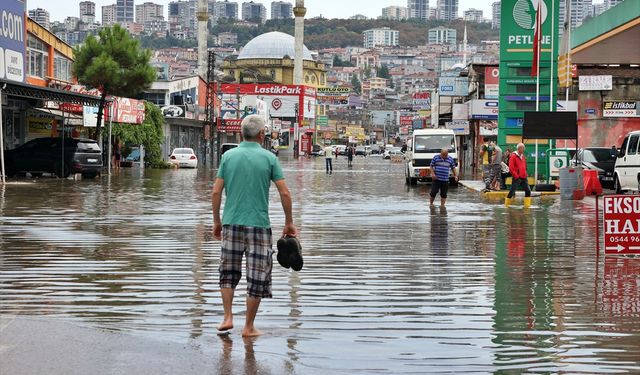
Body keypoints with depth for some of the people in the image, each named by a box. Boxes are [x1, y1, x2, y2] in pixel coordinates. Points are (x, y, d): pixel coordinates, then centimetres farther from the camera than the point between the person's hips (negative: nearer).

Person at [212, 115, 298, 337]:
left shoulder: (228, 156, 3)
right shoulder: (269, 158, -2)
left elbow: (216, 192, 1)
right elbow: (285, 193, -4)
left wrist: (216, 222, 12)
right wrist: (289, 223, 7)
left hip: (231, 223, 2)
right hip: (259, 225, -2)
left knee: (228, 272, 19)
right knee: (257, 277, 5)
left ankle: (228, 317, 12)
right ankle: (249, 327, 8)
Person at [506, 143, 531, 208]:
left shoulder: (523, 157, 14)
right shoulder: (513, 156, -9)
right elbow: (511, 168, -14)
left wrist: (525, 175, 12)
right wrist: (516, 176, -15)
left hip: (524, 178, 7)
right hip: (517, 178, -7)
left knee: (528, 190, -1)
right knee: (512, 192, -4)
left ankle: (527, 205, 4)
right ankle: (507, 204, 9)